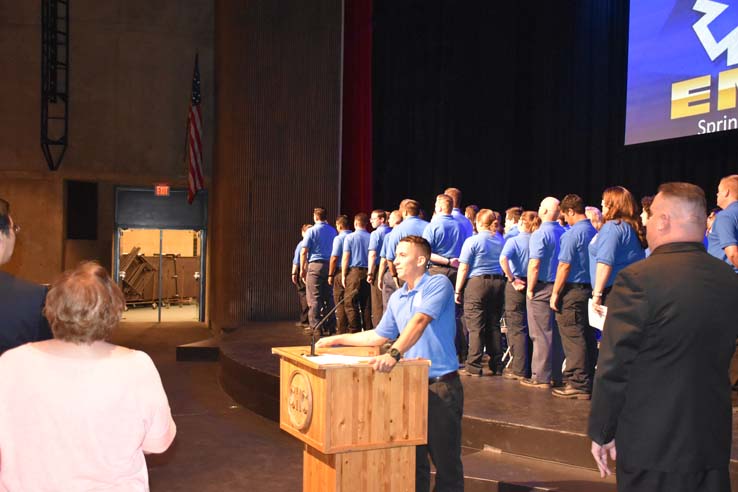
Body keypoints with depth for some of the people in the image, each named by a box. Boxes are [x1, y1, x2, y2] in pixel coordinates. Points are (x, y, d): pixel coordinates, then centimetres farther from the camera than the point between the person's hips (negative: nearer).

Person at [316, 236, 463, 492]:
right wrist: (338, 340, 22)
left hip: (441, 385, -7)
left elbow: (419, 321, -24)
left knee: (445, 460, 1)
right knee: (413, 459, 12)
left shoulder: (438, 284, -10)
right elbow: (380, 336, 23)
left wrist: (394, 354, -37)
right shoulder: (396, 298, 13)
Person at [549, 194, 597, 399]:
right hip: (590, 289, 8)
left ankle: (578, 385, 0)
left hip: (573, 291, -8)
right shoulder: (595, 232, 9)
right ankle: (588, 381, 19)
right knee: (588, 338, 12)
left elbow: (564, 266, -15)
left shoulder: (573, 233, -13)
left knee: (574, 339, -2)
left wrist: (555, 293, -10)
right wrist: (595, 292, 19)